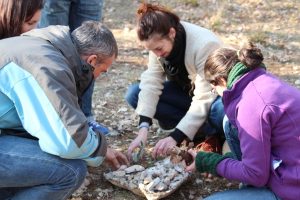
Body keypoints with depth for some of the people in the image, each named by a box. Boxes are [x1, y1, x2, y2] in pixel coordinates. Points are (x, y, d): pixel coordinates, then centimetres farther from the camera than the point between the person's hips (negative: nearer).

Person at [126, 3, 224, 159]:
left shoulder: (204, 44, -33)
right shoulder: (158, 43, -16)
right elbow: (151, 83, -20)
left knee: (220, 111, -43)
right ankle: (193, 127, -13)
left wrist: (175, 137, -38)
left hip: (214, 97, -6)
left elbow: (204, 99, -34)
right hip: (186, 92, 6)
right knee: (134, 94, -15)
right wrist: (143, 129, -31)